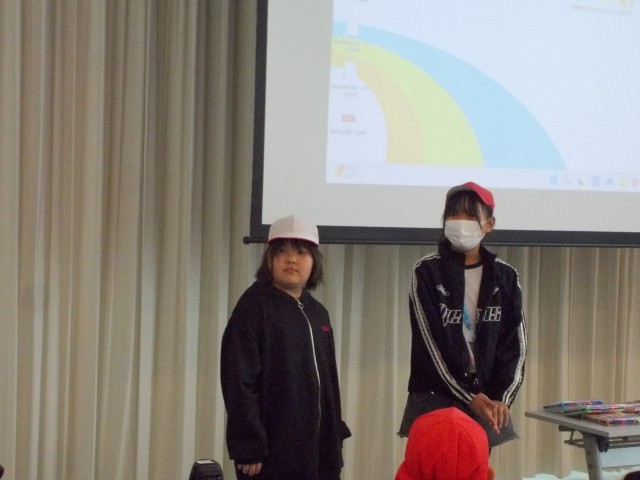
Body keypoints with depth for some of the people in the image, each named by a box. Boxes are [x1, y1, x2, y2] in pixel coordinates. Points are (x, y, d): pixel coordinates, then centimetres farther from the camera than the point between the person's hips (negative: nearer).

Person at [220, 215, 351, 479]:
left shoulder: (318, 313, 15)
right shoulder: (253, 306, -8)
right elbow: (238, 381, -14)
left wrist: (335, 437, 13)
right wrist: (248, 446, -19)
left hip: (317, 450, 7)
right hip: (272, 451, -7)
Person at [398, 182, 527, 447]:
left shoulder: (505, 276, 6)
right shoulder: (427, 271, -2)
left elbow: (515, 344, 4)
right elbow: (429, 343, -8)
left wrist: (502, 398, -11)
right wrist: (469, 397, -14)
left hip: (487, 400, 3)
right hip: (435, 401, -2)